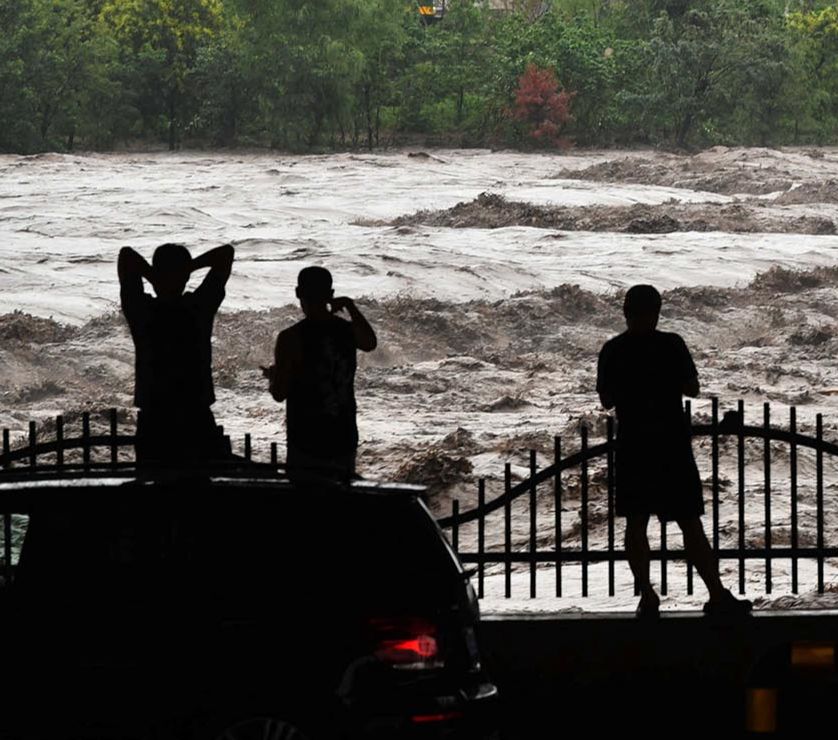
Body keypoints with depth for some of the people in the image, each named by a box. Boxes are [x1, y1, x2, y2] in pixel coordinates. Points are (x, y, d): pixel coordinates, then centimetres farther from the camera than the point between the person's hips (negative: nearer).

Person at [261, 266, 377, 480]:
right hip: (344, 439, 4)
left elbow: (279, 394, -8)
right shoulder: (348, 331, 0)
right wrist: (349, 305, 29)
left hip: (306, 441, -4)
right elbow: (370, 343, 26)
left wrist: (272, 375, 13)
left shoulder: (290, 338, -13)